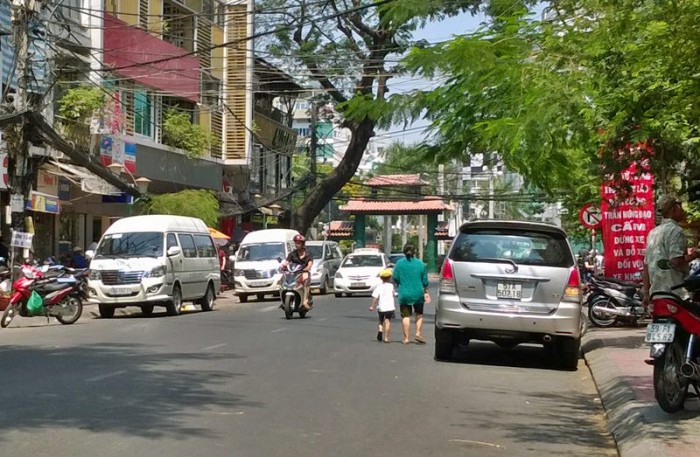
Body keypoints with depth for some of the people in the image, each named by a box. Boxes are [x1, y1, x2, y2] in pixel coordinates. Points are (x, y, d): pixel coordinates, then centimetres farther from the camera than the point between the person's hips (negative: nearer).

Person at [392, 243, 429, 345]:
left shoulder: (399, 263, -4)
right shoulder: (420, 264, -1)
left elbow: (395, 278, -2)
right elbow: (425, 280, 2)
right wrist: (426, 292, 15)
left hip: (404, 293, -1)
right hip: (418, 293, 1)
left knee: (405, 316, 3)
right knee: (419, 314, 19)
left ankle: (406, 338, 2)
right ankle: (418, 333, 9)